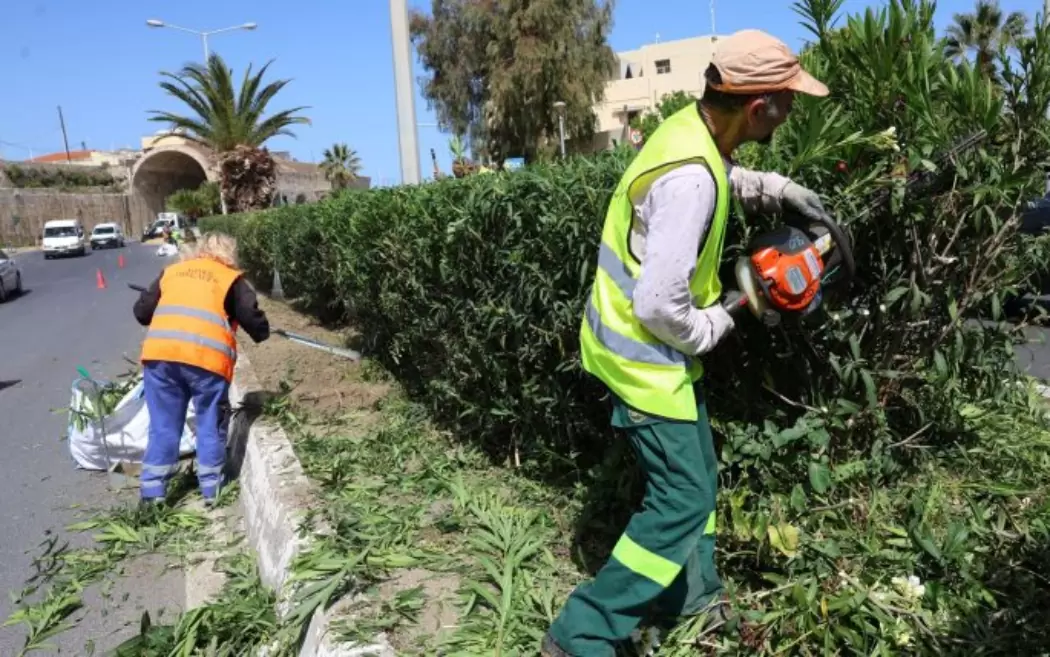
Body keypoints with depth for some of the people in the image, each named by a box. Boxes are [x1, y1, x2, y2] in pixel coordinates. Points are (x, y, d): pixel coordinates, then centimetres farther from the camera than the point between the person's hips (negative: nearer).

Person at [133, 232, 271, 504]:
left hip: (159, 355, 3)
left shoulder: (171, 271, 22)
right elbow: (255, 323, 5)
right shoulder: (231, 279, 11)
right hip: (206, 358, -3)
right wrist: (261, 334, 27)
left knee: (163, 427, 14)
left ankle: (152, 493, 18)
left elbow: (141, 312, 22)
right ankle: (212, 491, 20)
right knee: (211, 427, 12)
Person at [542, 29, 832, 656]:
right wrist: (712, 329, -10)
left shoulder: (691, 126, 1)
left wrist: (778, 189, 11)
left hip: (647, 344, 10)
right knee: (682, 500, -1)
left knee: (696, 475, 20)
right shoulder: (690, 179, -29)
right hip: (645, 354, -10)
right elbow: (659, 304, -30)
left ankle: (693, 600, 39)